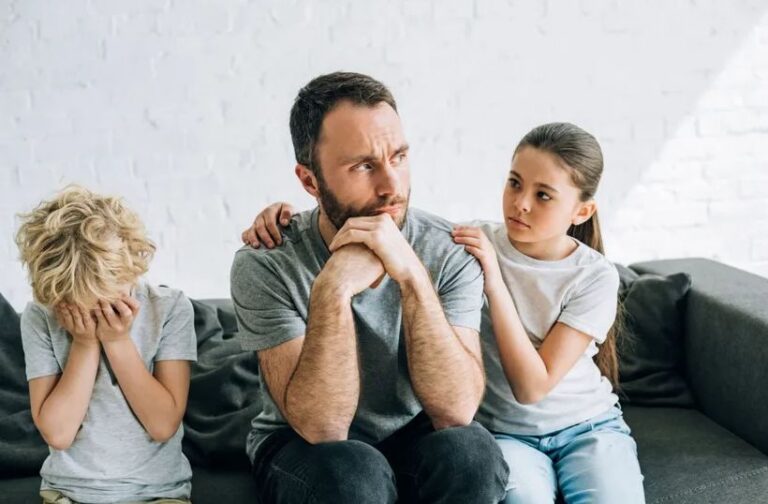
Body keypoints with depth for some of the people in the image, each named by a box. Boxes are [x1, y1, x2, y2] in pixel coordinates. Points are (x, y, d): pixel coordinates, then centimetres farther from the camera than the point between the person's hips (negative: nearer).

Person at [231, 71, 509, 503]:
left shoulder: (448, 251, -14)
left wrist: (412, 275, -34)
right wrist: (333, 290, -36)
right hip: (303, 447, -2)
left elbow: (456, 410, -23)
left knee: (468, 450, -29)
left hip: (413, 437, 2)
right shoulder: (266, 264, -19)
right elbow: (321, 426, -24)